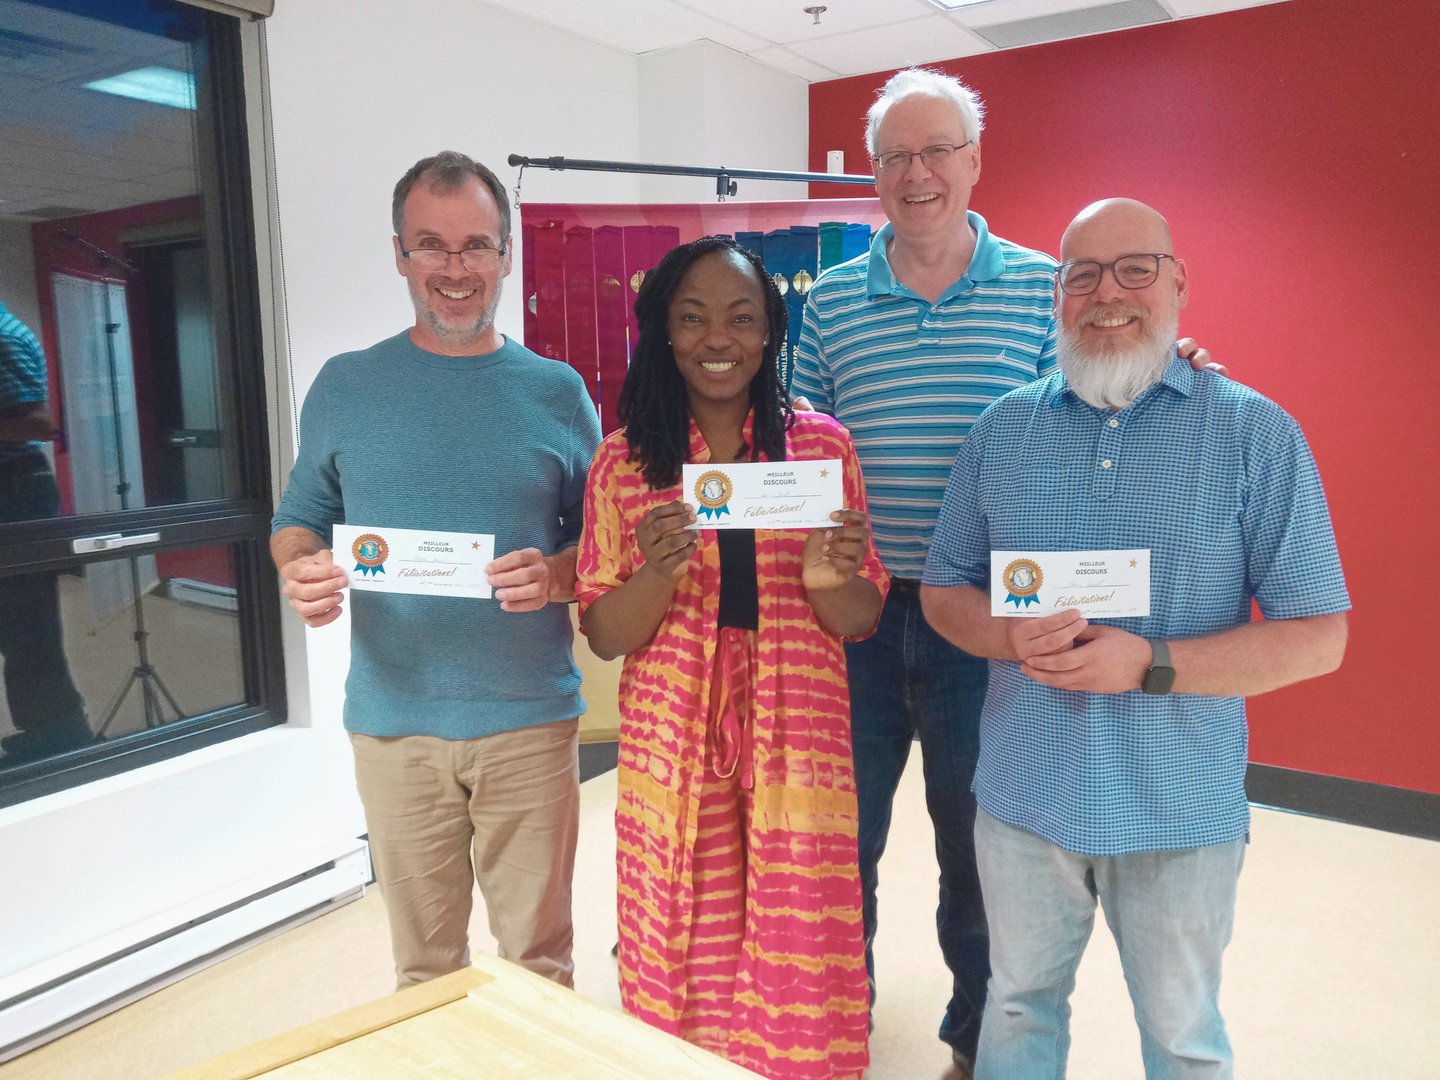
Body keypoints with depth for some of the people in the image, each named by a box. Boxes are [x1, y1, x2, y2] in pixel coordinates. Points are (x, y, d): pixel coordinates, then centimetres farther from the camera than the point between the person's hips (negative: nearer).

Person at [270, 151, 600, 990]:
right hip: (393, 719, 1)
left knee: (538, 954, 12)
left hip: (529, 716, 0)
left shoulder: (555, 391, 3)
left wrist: (554, 576, -16)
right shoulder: (346, 387, 5)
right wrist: (301, 574, -12)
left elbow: (600, 536, 5)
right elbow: (299, 518, 11)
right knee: (424, 962, 14)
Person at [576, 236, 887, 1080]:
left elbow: (863, 620, 4)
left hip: (799, 746, 1)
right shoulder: (625, 461, 0)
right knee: (683, 964, 9)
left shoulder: (823, 444, 1)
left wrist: (829, 582, -18)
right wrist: (659, 572, -20)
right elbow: (604, 635, 0)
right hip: (672, 749, 0)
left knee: (800, 970, 6)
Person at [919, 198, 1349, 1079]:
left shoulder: (1256, 433, -7)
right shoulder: (1004, 428, 1)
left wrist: (1149, 665, -21)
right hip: (1023, 797, 2)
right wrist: (1014, 638, -16)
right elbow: (945, 590, 6)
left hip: (1181, 810, -2)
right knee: (1020, 1006, 22)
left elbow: (1319, 637, -8)